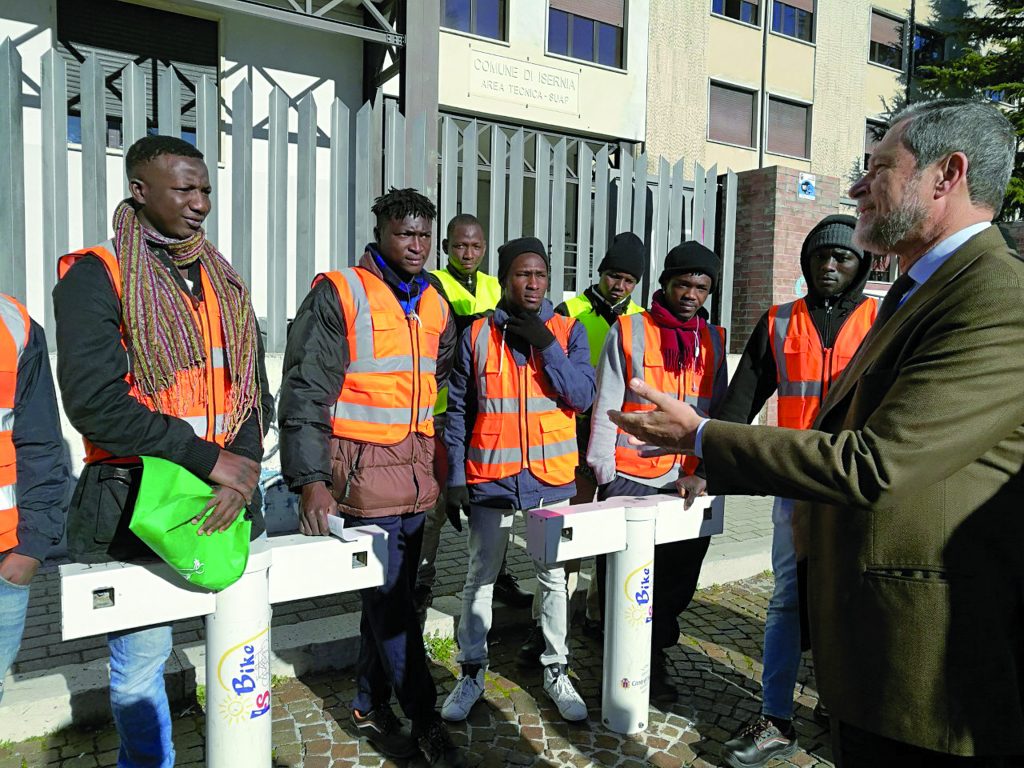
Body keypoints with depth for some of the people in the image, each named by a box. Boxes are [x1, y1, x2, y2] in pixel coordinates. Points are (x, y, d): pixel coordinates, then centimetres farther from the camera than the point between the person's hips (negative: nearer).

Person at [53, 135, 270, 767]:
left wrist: (244, 470, -10)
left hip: (226, 501, 5)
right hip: (135, 507, -4)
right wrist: (209, 459, -19)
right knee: (140, 664, 9)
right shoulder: (95, 277, -6)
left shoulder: (225, 281, 11)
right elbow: (93, 401, -17)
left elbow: (254, 388, 7)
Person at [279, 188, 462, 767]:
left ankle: (372, 707, 32)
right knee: (391, 601, -1)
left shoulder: (435, 306, 12)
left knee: (392, 596, 15)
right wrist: (311, 479, -20)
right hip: (365, 473, -6)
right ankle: (426, 721, 14)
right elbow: (306, 390, -12)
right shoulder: (340, 294, -7)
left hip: (416, 474, 6)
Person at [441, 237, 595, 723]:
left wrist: (546, 345, -16)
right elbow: (457, 410, 1)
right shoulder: (477, 335, -1)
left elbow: (584, 397, -7)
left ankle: (556, 672, 28)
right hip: (490, 481, -1)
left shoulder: (567, 331, 2)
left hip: (551, 480, 1)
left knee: (553, 579, 12)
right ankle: (472, 673, 27)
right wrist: (455, 479, -3)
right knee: (480, 578, 11)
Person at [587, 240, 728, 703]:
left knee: (677, 577, 12)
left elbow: (719, 411, 12)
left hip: (686, 483, 4)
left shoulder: (713, 340, 9)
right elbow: (607, 405, -3)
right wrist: (604, 473, -7)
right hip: (629, 478, -3)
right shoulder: (629, 331, -2)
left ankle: (654, 655, 30)